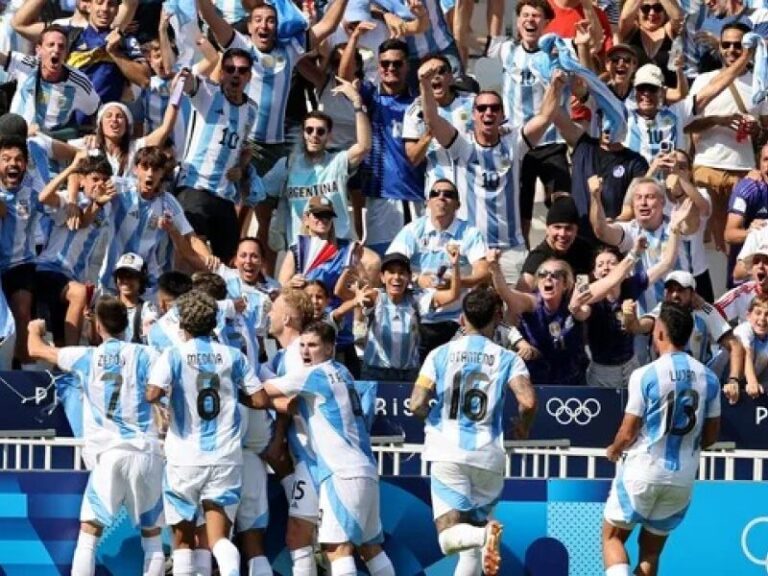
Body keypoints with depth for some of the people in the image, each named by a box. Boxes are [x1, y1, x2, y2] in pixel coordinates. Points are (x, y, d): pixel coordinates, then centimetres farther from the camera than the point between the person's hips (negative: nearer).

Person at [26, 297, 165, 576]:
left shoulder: (86, 357, 5)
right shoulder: (144, 355, 2)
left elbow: (36, 350, 20)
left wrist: (34, 328, 41)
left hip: (108, 454, -1)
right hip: (146, 453, 1)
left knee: (88, 535, 1)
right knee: (152, 538, 11)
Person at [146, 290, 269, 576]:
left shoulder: (174, 355, -4)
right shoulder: (233, 356, 4)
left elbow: (153, 394, -18)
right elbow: (260, 400, 4)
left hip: (185, 458, -1)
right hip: (225, 457, 1)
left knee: (183, 537, 14)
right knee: (219, 536, -3)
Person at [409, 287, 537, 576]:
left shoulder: (440, 354, 4)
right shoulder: (507, 359, 3)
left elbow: (417, 405, -5)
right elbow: (528, 401, -12)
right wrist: (523, 427, 10)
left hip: (448, 453, -2)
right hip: (488, 455, 2)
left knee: (449, 537, -8)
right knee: (472, 538, 17)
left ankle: (483, 534, -39)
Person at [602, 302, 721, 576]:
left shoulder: (645, 375, -12)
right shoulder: (708, 378, 2)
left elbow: (628, 433, -8)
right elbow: (711, 435, 9)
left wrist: (614, 451, 13)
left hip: (642, 472, -4)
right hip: (683, 478, 4)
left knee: (612, 536, 8)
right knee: (651, 549, 15)